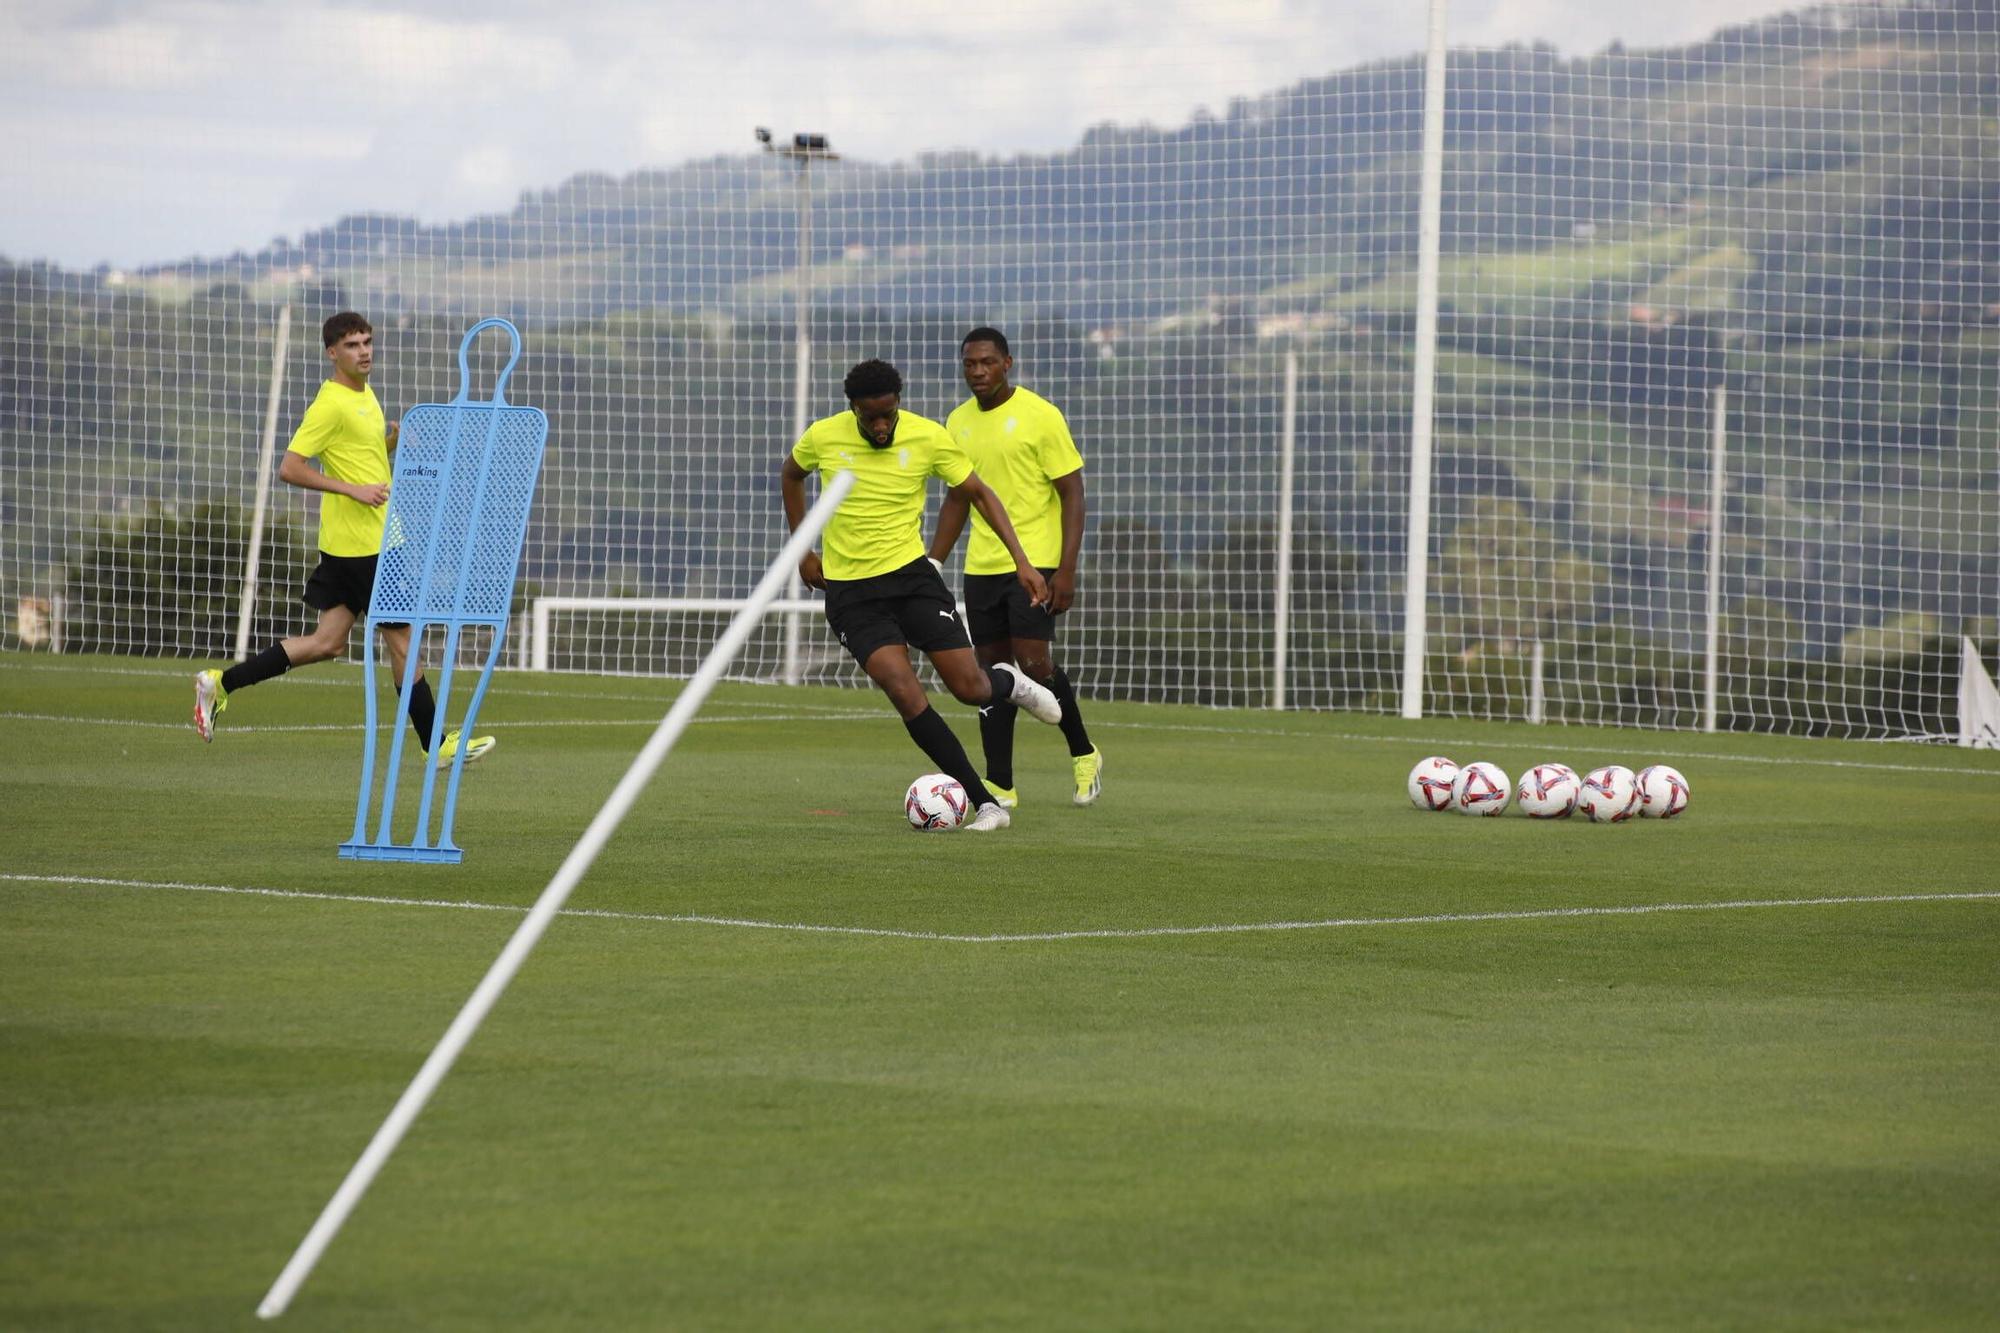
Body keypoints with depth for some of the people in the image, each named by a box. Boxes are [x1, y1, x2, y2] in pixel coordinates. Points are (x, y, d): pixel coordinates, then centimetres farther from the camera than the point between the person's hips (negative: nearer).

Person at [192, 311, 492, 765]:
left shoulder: (365, 394, 14)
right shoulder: (331, 405, -15)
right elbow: (289, 468, -19)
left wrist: (396, 434, 7)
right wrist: (353, 489, -22)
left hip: (373, 537, 9)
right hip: (361, 543, -9)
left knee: (328, 643, 9)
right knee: (400, 638, -1)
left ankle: (221, 683, 12)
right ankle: (436, 744, 7)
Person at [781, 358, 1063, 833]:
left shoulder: (928, 437, -10)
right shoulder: (823, 437, -8)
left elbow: (979, 495, 2)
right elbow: (791, 475, 15)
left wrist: (1021, 560, -7)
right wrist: (803, 551, 12)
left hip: (911, 574, 1)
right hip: (850, 592, -1)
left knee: (969, 687, -6)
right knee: (906, 694, -18)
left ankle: (1008, 683, 35)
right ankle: (986, 804, -12)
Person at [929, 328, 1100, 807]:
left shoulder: (1040, 415, -8)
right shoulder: (958, 422, 9)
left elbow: (1072, 493, -8)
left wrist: (1067, 569, -15)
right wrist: (933, 566, 12)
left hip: (1036, 563, -6)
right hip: (981, 566, 6)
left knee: (1033, 663, -14)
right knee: (992, 669, 3)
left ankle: (1083, 755, 9)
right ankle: (1000, 786, 6)